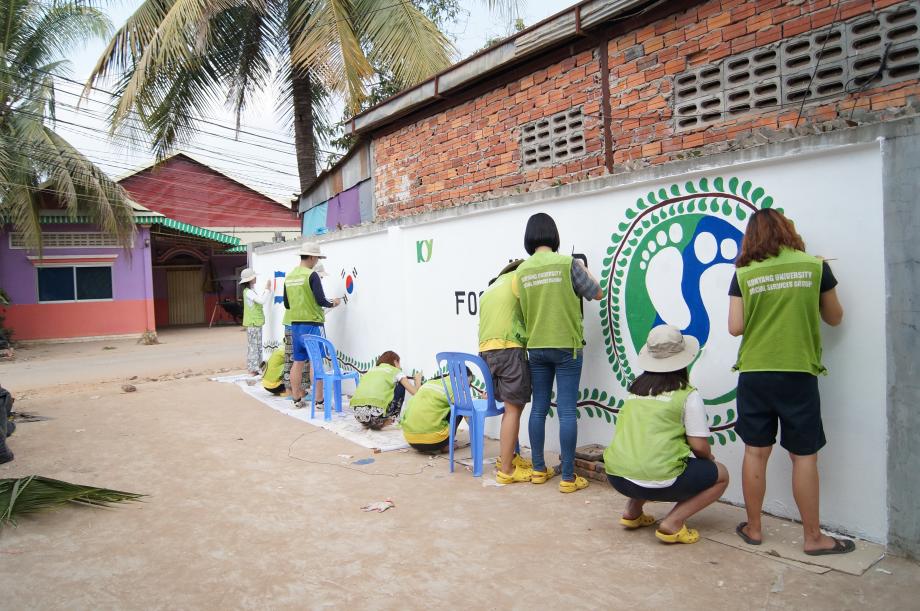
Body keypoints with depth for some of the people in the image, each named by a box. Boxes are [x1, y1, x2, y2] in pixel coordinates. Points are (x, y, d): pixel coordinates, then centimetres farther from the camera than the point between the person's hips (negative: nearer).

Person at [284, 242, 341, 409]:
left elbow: (287, 304, 15)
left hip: (295, 324, 7)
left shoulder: (289, 276, 9)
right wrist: (332, 303, 4)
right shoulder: (312, 275, -13)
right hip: (312, 324, -7)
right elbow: (321, 300, -15)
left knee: (298, 361, 11)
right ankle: (319, 400, 3)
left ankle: (296, 399, 16)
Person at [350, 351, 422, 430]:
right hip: (376, 413, -5)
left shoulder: (371, 370, 29)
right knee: (401, 385, 21)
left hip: (357, 412, 5)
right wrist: (418, 379, 33)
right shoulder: (396, 371, 16)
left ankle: (369, 423, 21)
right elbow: (415, 392, 10)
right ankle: (392, 420, 19)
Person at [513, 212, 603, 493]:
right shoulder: (568, 263, -9)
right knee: (567, 412, -1)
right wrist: (584, 269, 17)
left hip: (536, 348, 4)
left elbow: (524, 310, 9)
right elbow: (597, 293, 2)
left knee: (539, 409, 11)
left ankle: (539, 470, 19)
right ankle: (568, 477, 4)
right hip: (566, 346, -4)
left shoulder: (521, 271, 3)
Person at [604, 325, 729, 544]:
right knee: (721, 474, 17)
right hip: (658, 481, -6)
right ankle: (672, 523, 2)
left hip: (615, 476, 6)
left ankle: (632, 512, 20)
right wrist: (708, 458, 21)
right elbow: (699, 446, -4)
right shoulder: (687, 395, -3)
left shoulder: (635, 388, 12)